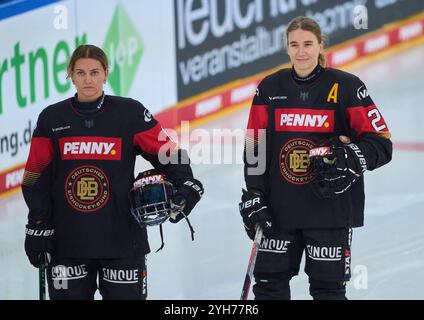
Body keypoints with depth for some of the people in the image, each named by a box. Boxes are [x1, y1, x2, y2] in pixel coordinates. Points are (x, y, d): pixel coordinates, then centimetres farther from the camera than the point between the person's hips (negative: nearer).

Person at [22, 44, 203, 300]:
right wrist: (37, 226, 4)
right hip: (67, 239, 2)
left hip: (122, 238, -2)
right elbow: (37, 177, 8)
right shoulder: (52, 118, 4)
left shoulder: (130, 113, -2)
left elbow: (168, 153, 0)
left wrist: (186, 184, -17)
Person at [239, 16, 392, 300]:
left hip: (330, 209, -3)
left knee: (327, 287, 2)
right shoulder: (270, 88, 5)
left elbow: (381, 143, -5)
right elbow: (255, 146, 9)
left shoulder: (346, 87, -5)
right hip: (280, 208, 3)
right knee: (269, 283, 9)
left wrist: (351, 159, -23)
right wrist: (253, 195, 1)